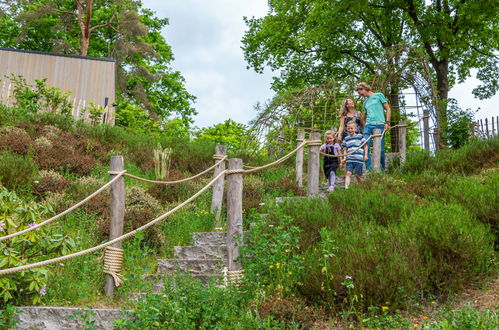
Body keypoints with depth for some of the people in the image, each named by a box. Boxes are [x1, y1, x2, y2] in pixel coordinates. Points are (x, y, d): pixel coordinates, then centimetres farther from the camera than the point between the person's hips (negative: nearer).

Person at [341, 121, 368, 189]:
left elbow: (365, 146, 8)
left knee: (357, 174, -1)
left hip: (359, 159, -2)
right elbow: (345, 149, 16)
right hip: (349, 160, 3)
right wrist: (344, 158, 4)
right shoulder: (346, 139, 14)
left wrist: (365, 155, -1)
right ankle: (346, 187, -17)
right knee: (348, 173, -9)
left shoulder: (360, 136, 5)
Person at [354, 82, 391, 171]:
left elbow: (388, 109, 7)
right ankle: (370, 169, -14)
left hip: (379, 125, -5)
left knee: (380, 149, -6)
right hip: (368, 126, 5)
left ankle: (382, 170, 6)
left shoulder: (379, 95, 11)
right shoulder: (365, 102, 25)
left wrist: (387, 122, -4)